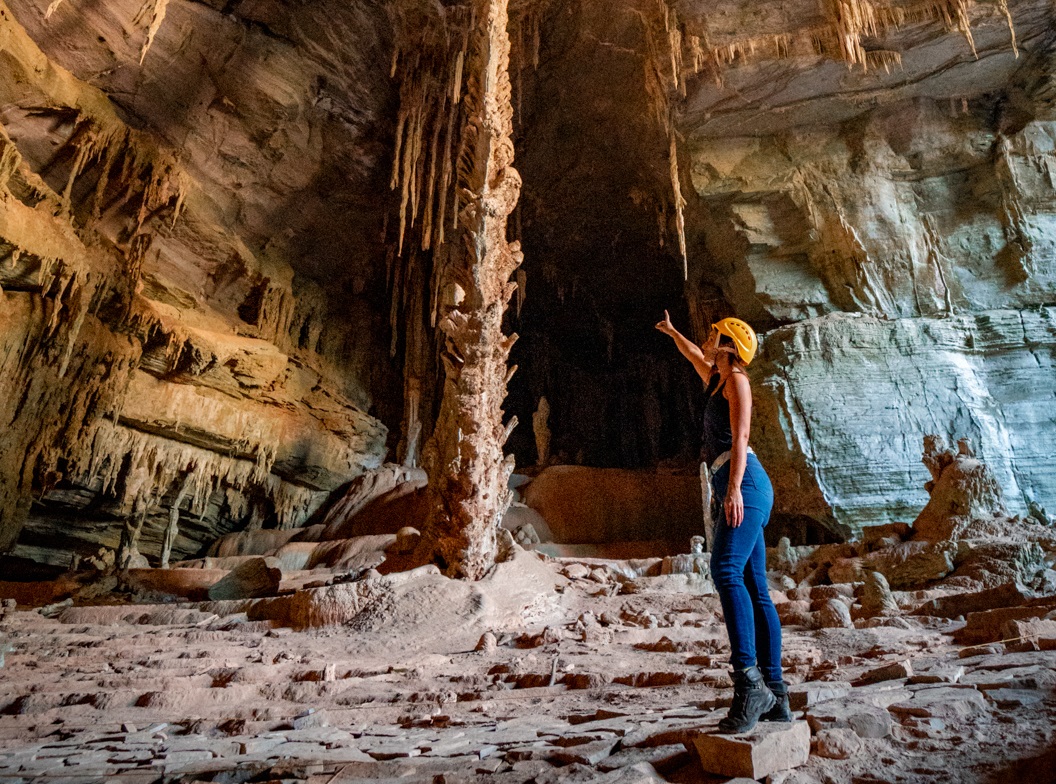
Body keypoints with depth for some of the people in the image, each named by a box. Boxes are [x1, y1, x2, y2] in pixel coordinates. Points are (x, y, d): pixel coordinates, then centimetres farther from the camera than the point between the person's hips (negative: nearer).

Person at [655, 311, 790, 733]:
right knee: (755, 590, 4)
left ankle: (748, 680, -30)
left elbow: (740, 437, -12)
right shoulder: (717, 379, 25)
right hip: (734, 489, 9)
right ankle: (775, 695, 5)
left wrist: (733, 487, -23)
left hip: (745, 483, -9)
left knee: (726, 569, -25)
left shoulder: (736, 379, 1)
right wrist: (672, 331, 62)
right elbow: (695, 357, 47)